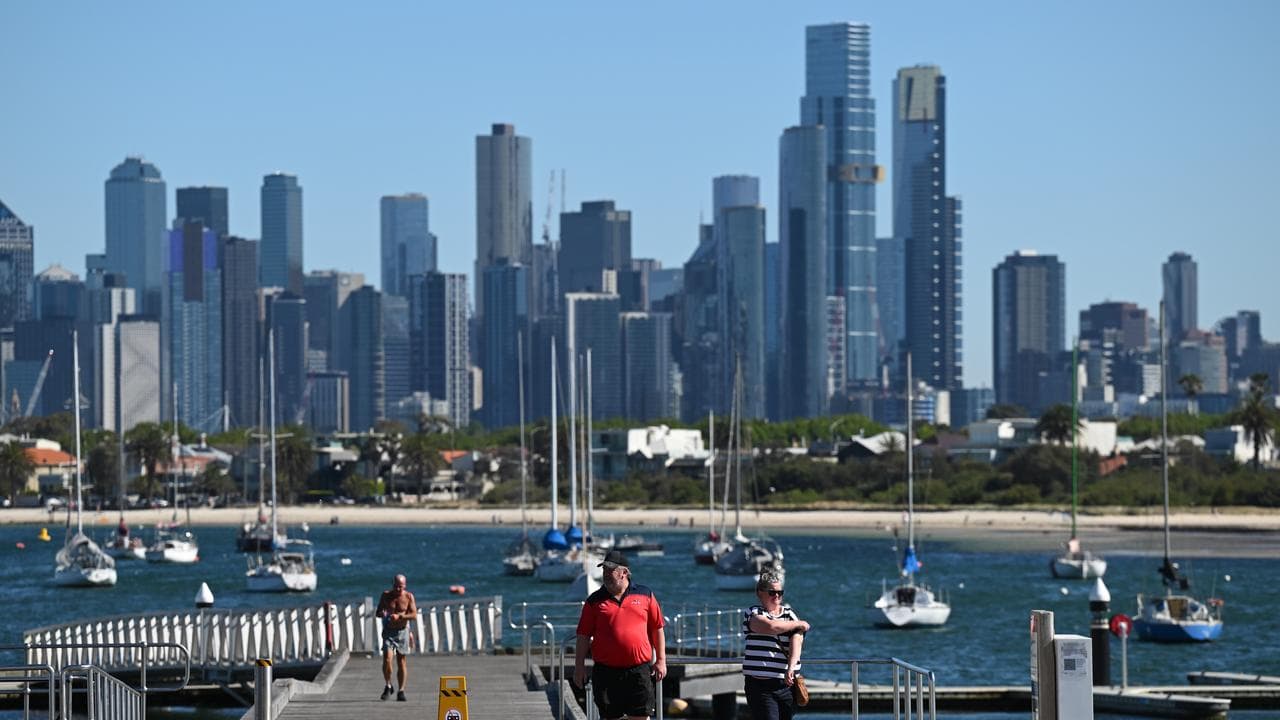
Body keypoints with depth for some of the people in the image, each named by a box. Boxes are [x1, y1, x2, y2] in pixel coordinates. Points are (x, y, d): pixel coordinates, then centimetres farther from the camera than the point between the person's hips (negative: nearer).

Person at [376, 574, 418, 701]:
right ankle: (388, 686, 7)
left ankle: (401, 691, 10)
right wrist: (383, 614, -20)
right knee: (387, 659, -14)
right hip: (388, 632, 0)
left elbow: (414, 614, -11)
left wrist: (399, 616, -26)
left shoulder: (408, 597, -3)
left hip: (402, 631, 0)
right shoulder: (386, 595, 1)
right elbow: (378, 612, 4)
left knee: (401, 662, 4)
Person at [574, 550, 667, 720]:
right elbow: (583, 635, 6)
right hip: (606, 672, 1)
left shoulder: (645, 595, 7)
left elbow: (657, 629, 11)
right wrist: (579, 667, 2)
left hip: (638, 670, -1)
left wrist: (661, 660, 7)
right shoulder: (595, 601, 6)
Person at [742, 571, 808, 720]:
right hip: (759, 684, -4)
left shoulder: (789, 613, 12)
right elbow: (770, 627, -20)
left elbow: (796, 641, -5)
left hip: (786, 683, 4)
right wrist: (798, 624, -5)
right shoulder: (753, 613, 2)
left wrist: (791, 668, -22)